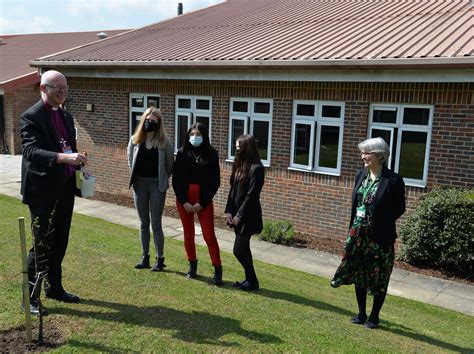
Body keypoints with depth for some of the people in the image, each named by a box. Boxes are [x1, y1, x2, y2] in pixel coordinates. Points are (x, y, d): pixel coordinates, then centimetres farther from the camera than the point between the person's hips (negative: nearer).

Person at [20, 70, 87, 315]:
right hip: (43, 191, -7)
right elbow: (30, 151, -24)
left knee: (59, 243, 15)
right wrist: (64, 157, -37)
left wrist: (77, 164, 3)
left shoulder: (66, 117, 14)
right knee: (42, 244, -3)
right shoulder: (31, 117, -10)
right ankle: (30, 297, 10)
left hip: (65, 190, 7)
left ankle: (54, 287, 29)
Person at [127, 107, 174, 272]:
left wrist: (162, 180, 5)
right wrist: (135, 178, 13)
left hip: (156, 185, -3)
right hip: (139, 184, 3)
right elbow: (131, 161, 14)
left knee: (156, 224, 0)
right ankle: (145, 257, 22)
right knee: (143, 223, 11)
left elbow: (170, 164, 2)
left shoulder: (164, 142, -7)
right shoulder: (135, 140, 0)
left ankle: (160, 259, 10)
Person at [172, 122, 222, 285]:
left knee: (209, 236, -3)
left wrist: (202, 203, -9)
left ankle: (218, 270, 6)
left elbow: (215, 182, -3)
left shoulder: (211, 154, -3)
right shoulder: (182, 153, 1)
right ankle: (192, 264, 27)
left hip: (204, 201, -2)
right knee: (188, 234, 11)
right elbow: (176, 179, 1)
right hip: (184, 200, 2)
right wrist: (184, 202, -8)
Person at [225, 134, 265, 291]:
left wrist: (240, 215, -15)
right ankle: (249, 279, 25)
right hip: (237, 214, 8)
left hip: (248, 216, -8)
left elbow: (252, 195, -18)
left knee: (239, 250, -5)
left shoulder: (256, 168, -16)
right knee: (243, 249, 13)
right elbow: (233, 189, 11)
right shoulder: (240, 165, 9)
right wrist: (229, 211, 4)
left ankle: (253, 281, 11)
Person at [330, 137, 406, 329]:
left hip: (380, 237, -5)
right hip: (358, 234, 6)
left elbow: (399, 208, -5)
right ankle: (361, 313, 29)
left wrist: (382, 221, -11)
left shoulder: (393, 180, -13)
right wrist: (353, 226, 6)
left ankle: (374, 316, 24)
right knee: (358, 275, 14)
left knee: (379, 278, 8)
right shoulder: (361, 175, 5)